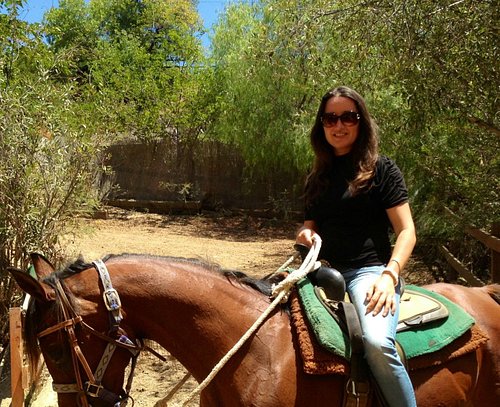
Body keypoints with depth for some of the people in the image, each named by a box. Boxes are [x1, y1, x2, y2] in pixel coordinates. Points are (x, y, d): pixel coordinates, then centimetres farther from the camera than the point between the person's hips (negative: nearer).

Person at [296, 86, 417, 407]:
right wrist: (305, 234, -2)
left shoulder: (382, 169, -1)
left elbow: (406, 231, -5)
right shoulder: (318, 176, 14)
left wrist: (390, 274, -21)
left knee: (378, 342, -33)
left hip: (369, 270, -6)